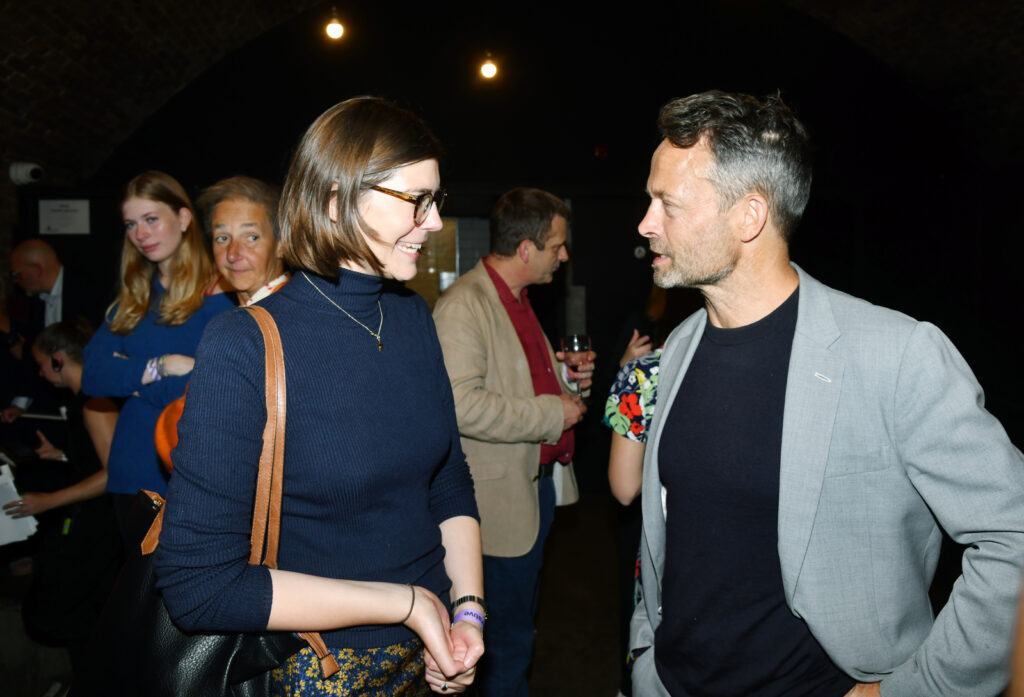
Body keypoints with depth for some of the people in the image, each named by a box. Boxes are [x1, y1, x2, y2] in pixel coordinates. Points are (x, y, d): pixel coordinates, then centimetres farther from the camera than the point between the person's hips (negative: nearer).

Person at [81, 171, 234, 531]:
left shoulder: (219, 295, -10)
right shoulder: (130, 301, 11)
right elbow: (92, 376, 0)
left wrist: (128, 375, -9)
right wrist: (160, 367, -14)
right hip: (129, 473, 6)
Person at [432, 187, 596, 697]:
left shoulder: (516, 299, 12)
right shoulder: (463, 306, -21)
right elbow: (460, 404, -31)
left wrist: (562, 374, 5)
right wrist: (551, 414, -23)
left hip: (540, 480, 10)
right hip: (503, 495, -10)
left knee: (521, 619, 23)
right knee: (508, 634, 4)